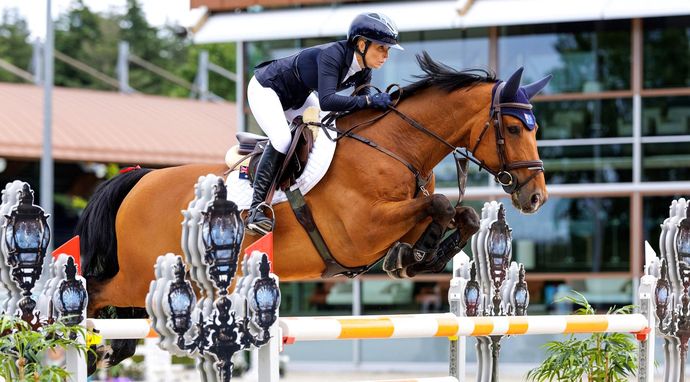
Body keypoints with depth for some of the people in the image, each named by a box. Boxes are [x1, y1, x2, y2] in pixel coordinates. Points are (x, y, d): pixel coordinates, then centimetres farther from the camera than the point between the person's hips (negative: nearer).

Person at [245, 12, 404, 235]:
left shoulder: (363, 71, -11)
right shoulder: (332, 55, -35)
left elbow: (361, 108, -2)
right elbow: (327, 101, -47)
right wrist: (369, 100, -49)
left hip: (297, 97, 9)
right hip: (265, 89, -9)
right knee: (282, 140, -28)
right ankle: (256, 210, -28)